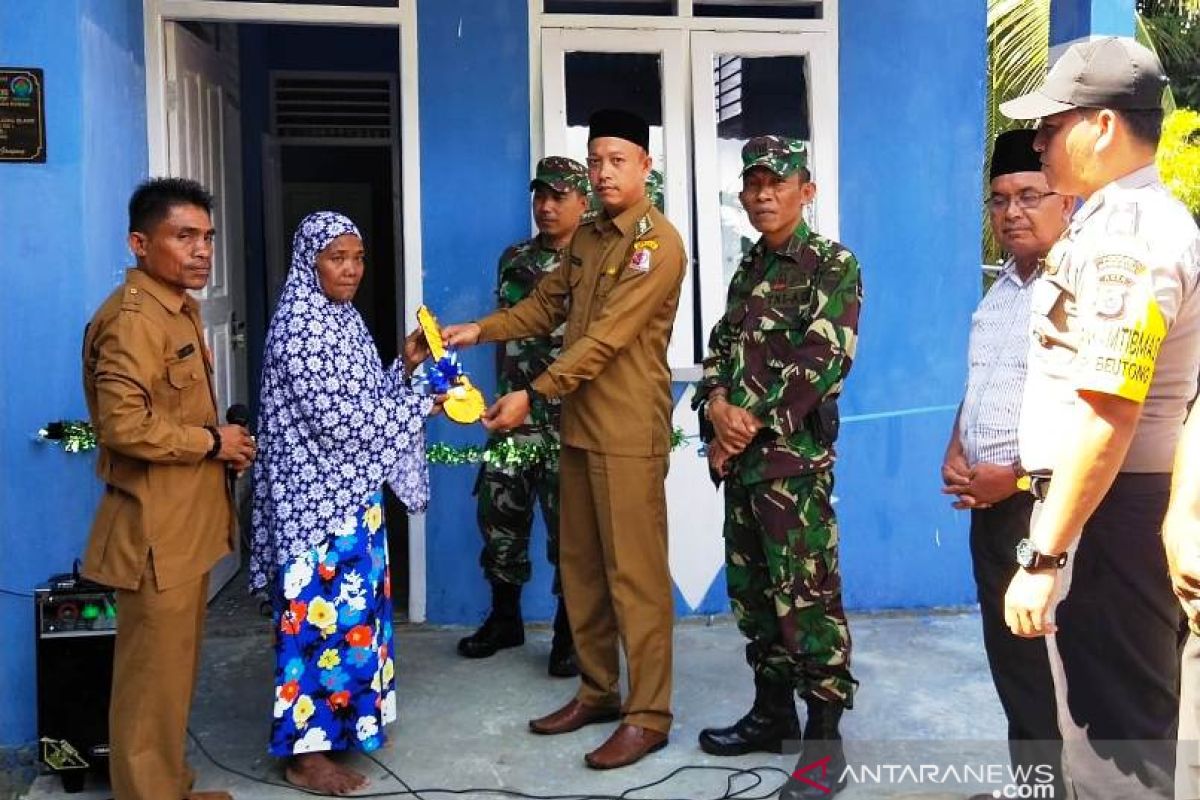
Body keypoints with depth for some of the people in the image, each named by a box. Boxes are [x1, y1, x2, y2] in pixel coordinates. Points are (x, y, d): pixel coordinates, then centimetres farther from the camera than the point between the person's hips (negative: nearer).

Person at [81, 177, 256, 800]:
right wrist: (211, 441, -16)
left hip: (187, 522, 10)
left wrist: (223, 447, 7)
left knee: (175, 670, 20)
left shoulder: (179, 307, 13)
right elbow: (123, 426, -28)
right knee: (153, 678, 3)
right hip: (155, 529, -10)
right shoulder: (133, 318, -19)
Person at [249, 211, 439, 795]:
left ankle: (338, 720, 30)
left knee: (351, 607, 16)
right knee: (320, 614, -2)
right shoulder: (300, 325, -17)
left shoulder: (344, 320, 11)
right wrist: (423, 407, -18)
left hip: (351, 492, 9)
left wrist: (405, 366, 0)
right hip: (316, 496, -9)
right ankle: (306, 751, 10)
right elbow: (332, 417, -23)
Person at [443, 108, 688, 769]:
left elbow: (606, 337, -20)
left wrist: (532, 396, -22)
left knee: (635, 574, -2)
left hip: (629, 433, -8)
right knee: (580, 567, 14)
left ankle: (648, 715, 9)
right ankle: (596, 691, 28)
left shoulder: (658, 243, -13)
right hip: (579, 424, 9)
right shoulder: (587, 238, 14)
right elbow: (546, 305, 19)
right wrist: (480, 331, 3)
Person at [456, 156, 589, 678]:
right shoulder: (514, 260, 13)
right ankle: (505, 618, 28)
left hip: (569, 414, -5)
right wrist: (504, 393, 15)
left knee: (567, 521, 0)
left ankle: (569, 632, 15)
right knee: (499, 509, 10)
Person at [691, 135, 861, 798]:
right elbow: (719, 347, 15)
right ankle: (772, 712, 28)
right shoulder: (748, 270, 18)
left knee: (806, 596, -5)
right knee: (750, 589, 14)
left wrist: (755, 420, -14)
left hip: (795, 455, -8)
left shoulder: (834, 265, -4)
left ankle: (825, 736, 6)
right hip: (740, 454, 8)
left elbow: (822, 358, -14)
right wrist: (717, 402, -5)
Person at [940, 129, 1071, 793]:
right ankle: (1029, 781, 31)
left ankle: (1056, 785, 18)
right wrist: (955, 454, 6)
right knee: (1011, 660, 17)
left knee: (1055, 672, 2)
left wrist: (1017, 475, -17)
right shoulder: (999, 292, 14)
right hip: (990, 505, 9)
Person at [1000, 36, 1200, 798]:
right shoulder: (1137, 220, 15)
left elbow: (1105, 417, -26)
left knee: (1111, 736, 1)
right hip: (1119, 506, 11)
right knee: (1123, 719, 21)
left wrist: (1043, 557, -24)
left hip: (1105, 512, -10)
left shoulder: (1124, 236, -19)